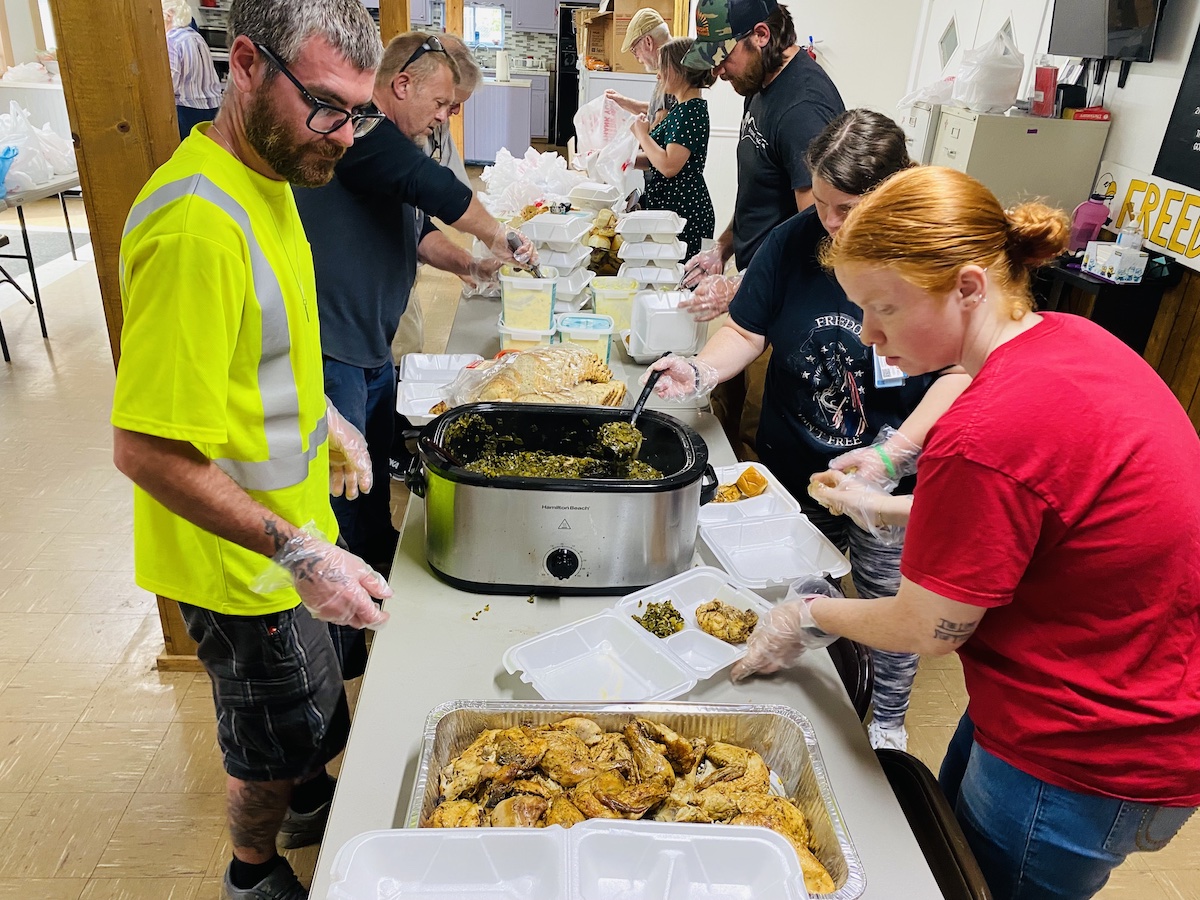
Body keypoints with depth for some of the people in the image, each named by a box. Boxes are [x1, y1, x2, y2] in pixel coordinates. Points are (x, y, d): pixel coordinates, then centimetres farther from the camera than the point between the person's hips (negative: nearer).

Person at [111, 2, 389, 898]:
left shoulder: (267, 175, 1)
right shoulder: (197, 225, -31)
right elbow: (146, 447, -30)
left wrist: (326, 421, 8)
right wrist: (298, 554, -30)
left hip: (290, 528, 9)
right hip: (242, 559, -9)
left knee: (312, 703, 30)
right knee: (277, 737, 17)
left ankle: (311, 804, 58)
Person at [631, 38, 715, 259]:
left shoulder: (691, 110, -14)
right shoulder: (681, 107, 16)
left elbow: (669, 166, -23)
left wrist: (642, 134, -10)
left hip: (683, 210, -10)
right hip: (667, 205, 10)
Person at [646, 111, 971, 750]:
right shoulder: (795, 240, -8)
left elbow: (961, 371, -16)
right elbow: (746, 331, -2)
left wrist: (894, 453, -26)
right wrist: (701, 371, -22)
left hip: (889, 478, -2)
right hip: (792, 469, 3)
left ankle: (888, 726, 42)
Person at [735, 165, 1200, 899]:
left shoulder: (987, 438, -33)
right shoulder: (1072, 340, -5)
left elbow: (929, 630, -19)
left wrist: (811, 617, -3)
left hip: (1082, 769, -8)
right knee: (947, 830, 25)